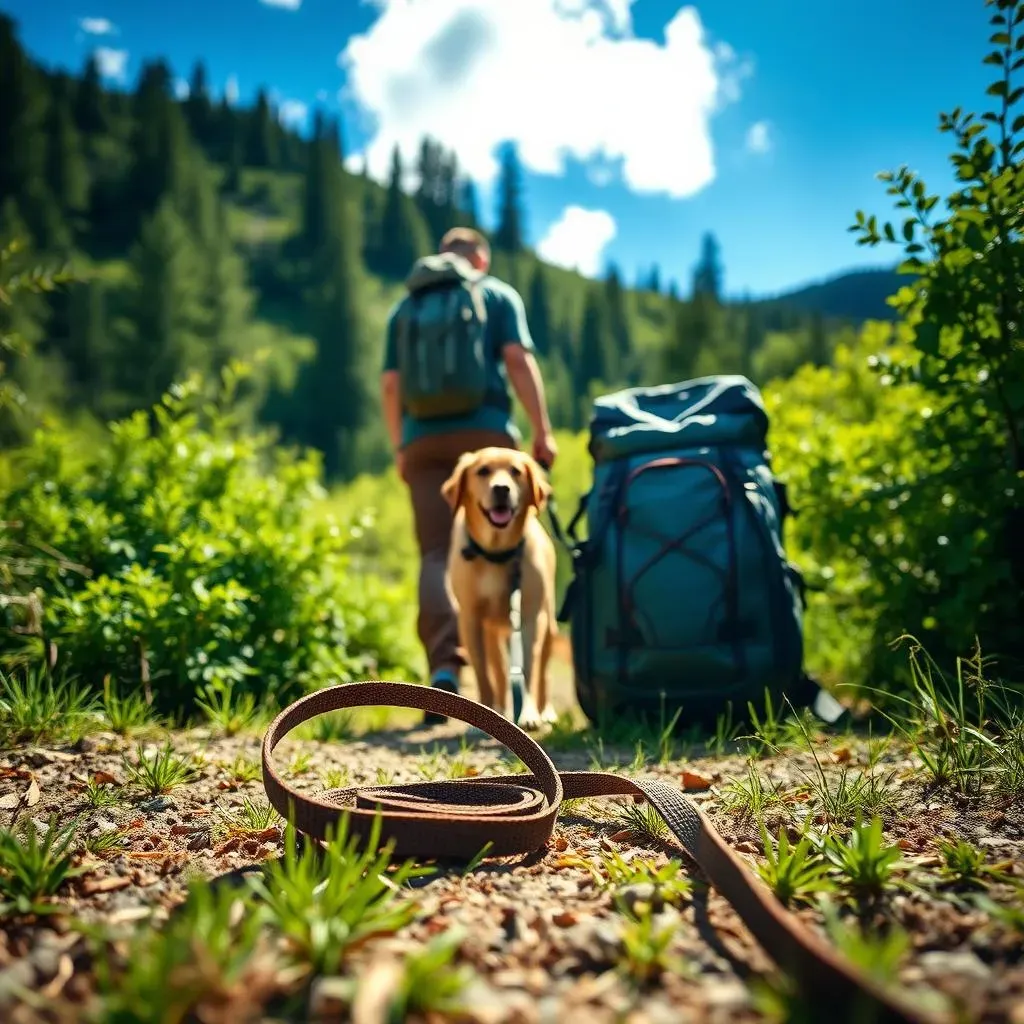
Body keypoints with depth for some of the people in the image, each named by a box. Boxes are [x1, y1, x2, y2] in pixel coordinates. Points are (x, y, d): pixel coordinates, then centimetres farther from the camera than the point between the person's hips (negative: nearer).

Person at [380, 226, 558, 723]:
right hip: (485, 432, -2)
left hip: (423, 440, 2)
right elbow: (518, 361, -1)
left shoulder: (405, 305, 21)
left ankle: (444, 663, -18)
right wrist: (542, 431, -2)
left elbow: (390, 384, 13)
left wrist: (400, 448, 20)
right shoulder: (498, 294, 12)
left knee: (436, 552, -2)